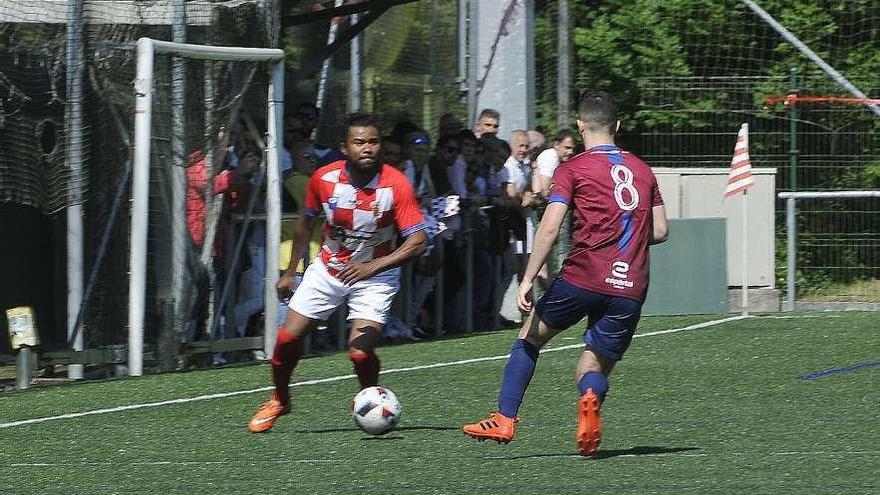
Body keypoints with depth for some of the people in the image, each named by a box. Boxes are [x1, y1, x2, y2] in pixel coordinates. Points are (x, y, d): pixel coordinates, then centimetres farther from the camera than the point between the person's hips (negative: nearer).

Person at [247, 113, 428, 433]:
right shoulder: (324, 178, -13)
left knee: (360, 351, -20)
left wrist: (372, 266, -30)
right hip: (328, 269, 3)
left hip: (374, 275, -3)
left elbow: (418, 241, -22)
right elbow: (306, 223, 7)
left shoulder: (396, 185, -22)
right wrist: (290, 272, 10)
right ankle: (279, 400, 27)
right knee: (288, 338, -1)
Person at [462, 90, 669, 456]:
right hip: (630, 289, 3)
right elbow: (660, 231, 18)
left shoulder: (572, 169, 1)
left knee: (530, 336, 18)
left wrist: (528, 279, -7)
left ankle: (505, 419, 11)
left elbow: (549, 228, -9)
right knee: (595, 368, 13)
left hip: (583, 277, -3)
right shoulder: (642, 170, 16)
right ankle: (590, 399, -24)